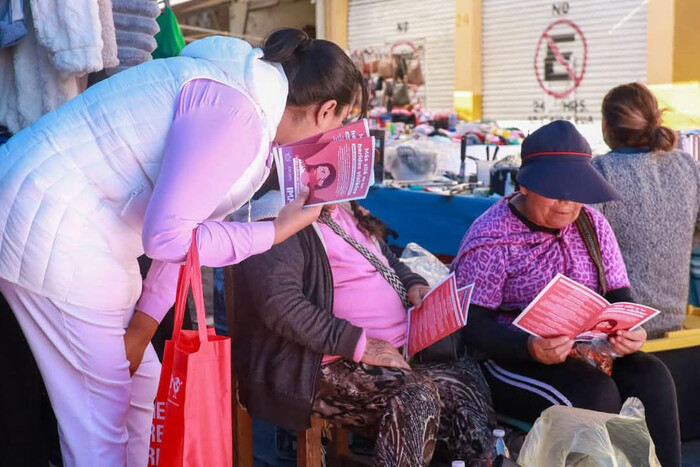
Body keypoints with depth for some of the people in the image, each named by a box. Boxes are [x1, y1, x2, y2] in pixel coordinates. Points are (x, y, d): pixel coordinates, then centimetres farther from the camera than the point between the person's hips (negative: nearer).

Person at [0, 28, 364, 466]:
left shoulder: (254, 104, 10)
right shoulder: (237, 113, -22)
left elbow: (192, 223, 11)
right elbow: (168, 235, -24)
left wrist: (143, 324, 7)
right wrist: (275, 232, -13)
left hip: (84, 227, 10)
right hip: (51, 221, -10)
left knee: (145, 396, 16)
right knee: (101, 414, 0)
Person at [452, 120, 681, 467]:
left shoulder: (593, 225, 7)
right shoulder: (491, 239, -11)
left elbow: (619, 295, 8)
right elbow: (473, 324, -15)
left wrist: (628, 330, -17)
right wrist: (529, 347, -33)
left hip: (588, 352, 5)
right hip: (515, 359, -5)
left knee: (651, 378, -21)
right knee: (595, 392, -30)